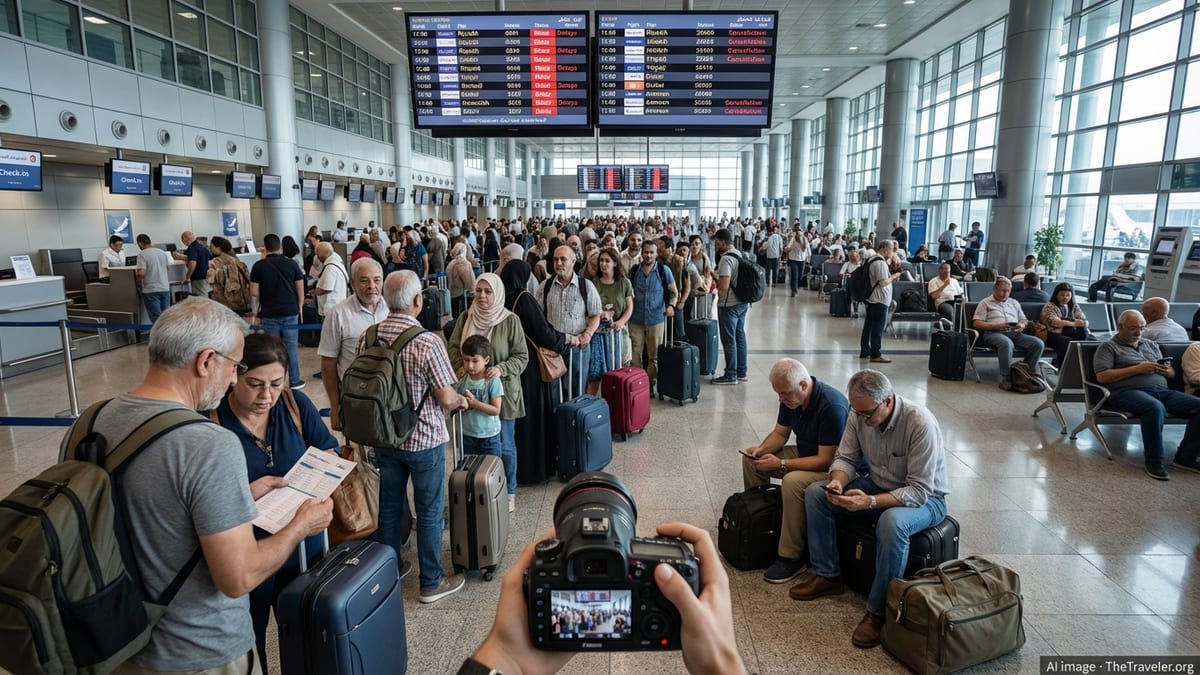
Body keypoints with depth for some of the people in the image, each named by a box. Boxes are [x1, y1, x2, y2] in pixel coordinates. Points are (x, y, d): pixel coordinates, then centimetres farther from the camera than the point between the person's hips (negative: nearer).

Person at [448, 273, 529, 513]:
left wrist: (501, 369, -24)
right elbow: (452, 346, 7)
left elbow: (522, 356, -7)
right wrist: (460, 365, -13)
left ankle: (509, 492, 25)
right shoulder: (465, 318, 2)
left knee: (504, 445, 7)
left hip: (501, 392, -3)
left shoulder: (510, 320, -9)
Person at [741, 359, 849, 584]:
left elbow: (826, 460, -29)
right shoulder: (791, 397, -5)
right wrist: (761, 449, -14)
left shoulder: (832, 406, -30)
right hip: (804, 453, 9)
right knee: (751, 461, 1)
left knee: (793, 481, -35)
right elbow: (780, 432, 7)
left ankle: (791, 558, -22)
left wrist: (781, 464, -31)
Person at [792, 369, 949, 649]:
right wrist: (838, 481, -25)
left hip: (924, 498, -6)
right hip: (879, 484, 6)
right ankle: (828, 575, 5)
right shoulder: (860, 414, -12)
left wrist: (870, 502, -41)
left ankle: (879, 612, -20)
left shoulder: (921, 424, -30)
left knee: (892, 522, -39)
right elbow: (846, 458, -2)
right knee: (815, 493, -8)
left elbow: (919, 491, -29)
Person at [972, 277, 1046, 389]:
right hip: (993, 333, -5)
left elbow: (1024, 320, 27)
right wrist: (997, 326, -13)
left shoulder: (1014, 303, 28)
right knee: (1007, 343, -40)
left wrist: (1022, 325, 0)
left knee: (1039, 344, -21)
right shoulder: (985, 303, 11)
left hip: (1014, 333, 5)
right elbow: (976, 323, 0)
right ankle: (1006, 378, -33)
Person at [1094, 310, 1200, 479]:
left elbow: (1172, 374, 28)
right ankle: (1154, 461, -26)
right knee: (1155, 408, -38)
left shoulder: (1151, 345, 27)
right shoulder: (1108, 347, 6)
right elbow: (1102, 376, -8)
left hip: (1162, 391, 7)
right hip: (1128, 392, -7)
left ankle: (1186, 457, -7)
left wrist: (1168, 370, 2)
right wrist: (1137, 369, -10)